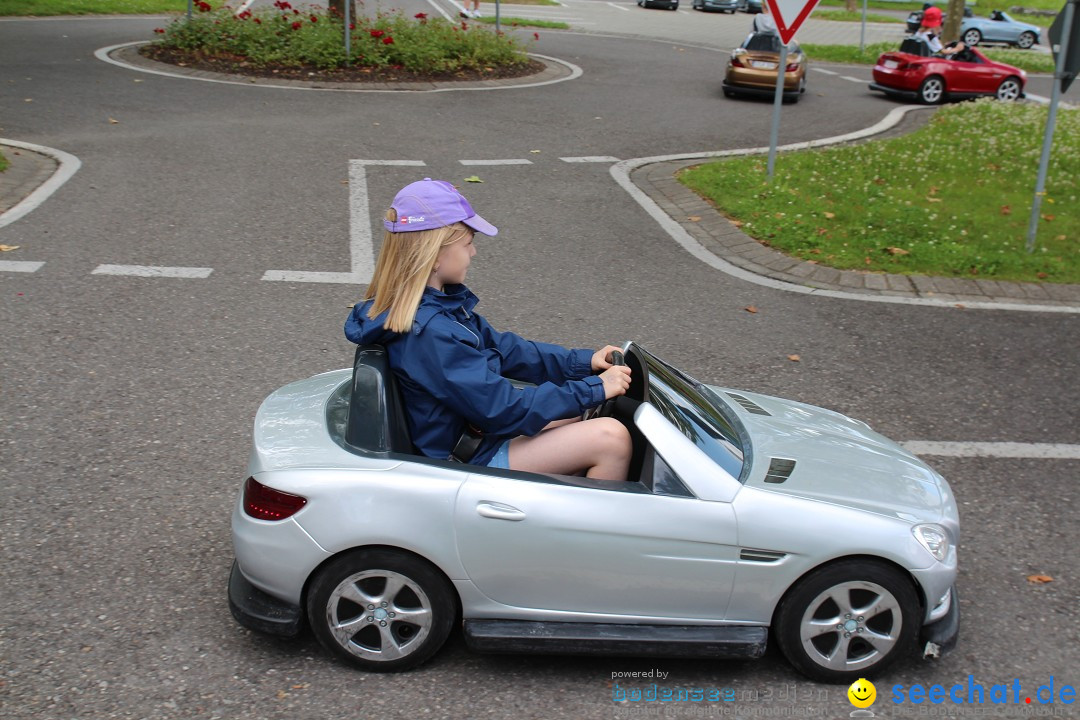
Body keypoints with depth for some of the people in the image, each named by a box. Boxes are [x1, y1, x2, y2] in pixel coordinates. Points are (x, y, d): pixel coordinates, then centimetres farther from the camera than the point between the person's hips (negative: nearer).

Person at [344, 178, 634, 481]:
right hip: (469, 463, -10)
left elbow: (502, 349, 9)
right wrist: (595, 388, -19)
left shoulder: (440, 302, 1)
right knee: (612, 438, -15)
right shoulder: (431, 333, -30)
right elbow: (504, 409, -26)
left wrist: (584, 362, 2)